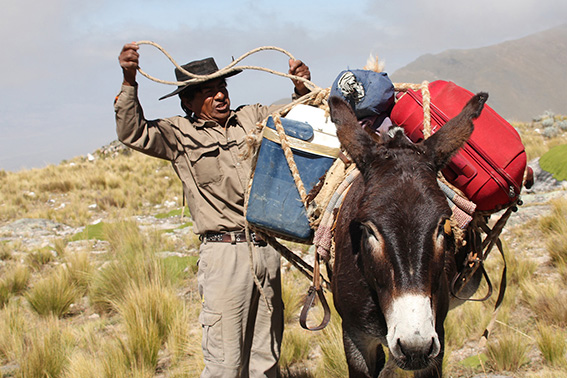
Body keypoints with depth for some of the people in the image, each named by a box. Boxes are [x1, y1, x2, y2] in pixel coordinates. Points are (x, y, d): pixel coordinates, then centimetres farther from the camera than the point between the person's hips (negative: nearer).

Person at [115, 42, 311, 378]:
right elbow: (133, 133, -11)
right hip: (224, 251, -5)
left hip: (266, 248, 5)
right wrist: (129, 82, -21)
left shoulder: (252, 118, 13)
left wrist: (302, 87, 4)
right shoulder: (179, 134, 3)